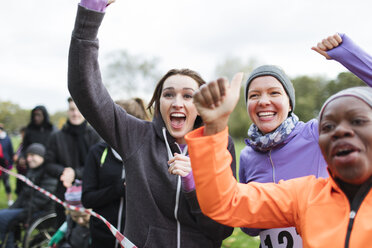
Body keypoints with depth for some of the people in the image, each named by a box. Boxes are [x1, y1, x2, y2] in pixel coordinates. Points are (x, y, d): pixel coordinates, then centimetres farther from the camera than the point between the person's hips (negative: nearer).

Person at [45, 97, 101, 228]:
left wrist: (75, 173, -17)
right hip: (64, 196, 2)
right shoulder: (57, 137, 8)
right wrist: (63, 172, -14)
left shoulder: (95, 135, 0)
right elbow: (49, 164, 7)